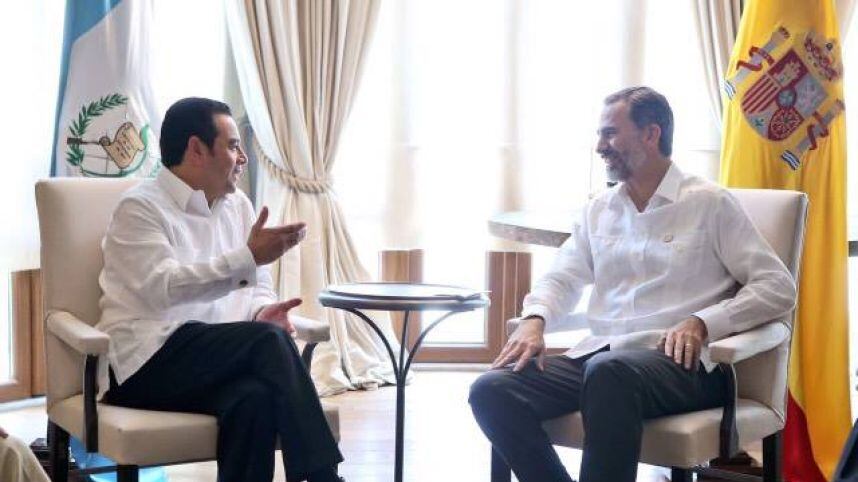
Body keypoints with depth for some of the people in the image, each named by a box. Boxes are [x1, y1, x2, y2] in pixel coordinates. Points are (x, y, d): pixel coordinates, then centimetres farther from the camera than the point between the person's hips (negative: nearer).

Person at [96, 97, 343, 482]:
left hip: (219, 361, 5)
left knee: (256, 397, -32)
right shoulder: (139, 207, -4)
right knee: (267, 340, -29)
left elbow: (257, 288, 19)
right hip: (146, 364, -5)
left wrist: (262, 312, -6)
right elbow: (162, 287, -20)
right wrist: (248, 258, -25)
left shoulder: (237, 205, 17)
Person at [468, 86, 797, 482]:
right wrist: (534, 321, -4)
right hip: (596, 355, 5)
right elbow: (562, 279, 20)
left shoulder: (709, 204, 5)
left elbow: (778, 287, 0)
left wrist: (702, 323, -14)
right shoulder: (598, 210, 21)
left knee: (609, 371, -40)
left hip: (676, 361, -5)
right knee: (491, 390, -19)